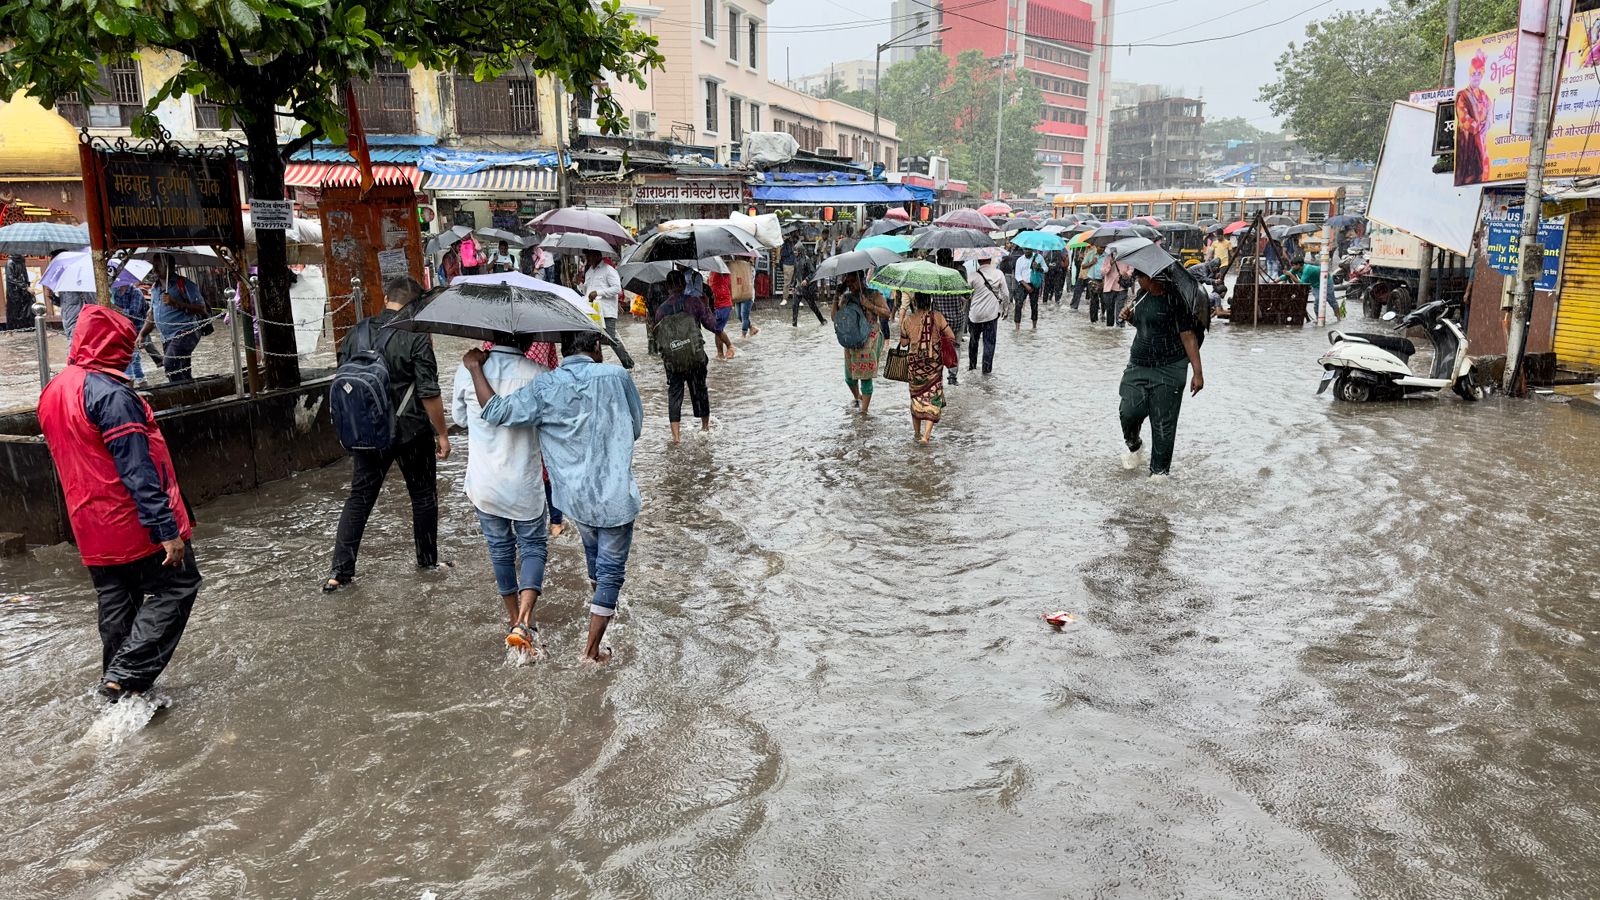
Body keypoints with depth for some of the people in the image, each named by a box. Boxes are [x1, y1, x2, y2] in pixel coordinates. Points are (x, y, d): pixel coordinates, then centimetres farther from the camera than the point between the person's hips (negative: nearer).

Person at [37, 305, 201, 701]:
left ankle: (115, 682, 25)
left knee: (116, 603, 17)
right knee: (176, 587, 1)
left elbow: (71, 462, 18)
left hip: (92, 530, 9)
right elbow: (138, 470, -23)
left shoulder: (52, 391, 10)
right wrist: (167, 529, -23)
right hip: (133, 524, -9)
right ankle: (126, 676, -5)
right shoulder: (109, 393, -19)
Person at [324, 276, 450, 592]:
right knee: (423, 495, 13)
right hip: (411, 432, -4)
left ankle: (340, 570, 7)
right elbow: (429, 393, -15)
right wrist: (442, 434, -6)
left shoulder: (356, 334, 4)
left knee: (359, 497, 11)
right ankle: (428, 560, 25)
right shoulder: (415, 337, -13)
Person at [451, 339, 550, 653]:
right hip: (525, 485, -2)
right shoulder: (538, 374, -16)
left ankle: (513, 619, 33)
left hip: (483, 483, 2)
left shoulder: (468, 369, -9)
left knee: (500, 548, 20)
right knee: (533, 546, 14)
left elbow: (459, 416, 6)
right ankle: (523, 624, -5)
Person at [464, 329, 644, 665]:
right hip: (616, 496, -3)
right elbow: (635, 428, 3)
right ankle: (593, 650, 11)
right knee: (611, 570, 8)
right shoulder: (617, 377, -9)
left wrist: (475, 368, 0)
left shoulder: (544, 387, -9)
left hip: (575, 496, 3)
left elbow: (495, 412, -12)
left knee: (594, 554, 31)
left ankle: (600, 603, 55)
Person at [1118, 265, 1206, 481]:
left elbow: (1188, 336, -14)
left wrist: (1198, 373, -17)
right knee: (1130, 411, -8)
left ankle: (1159, 471, 12)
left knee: (1163, 423, -1)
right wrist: (1130, 317, 4)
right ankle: (1134, 445, 23)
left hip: (1169, 369, -5)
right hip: (1138, 366, 6)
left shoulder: (1175, 300, -13)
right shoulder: (1142, 294, 7)